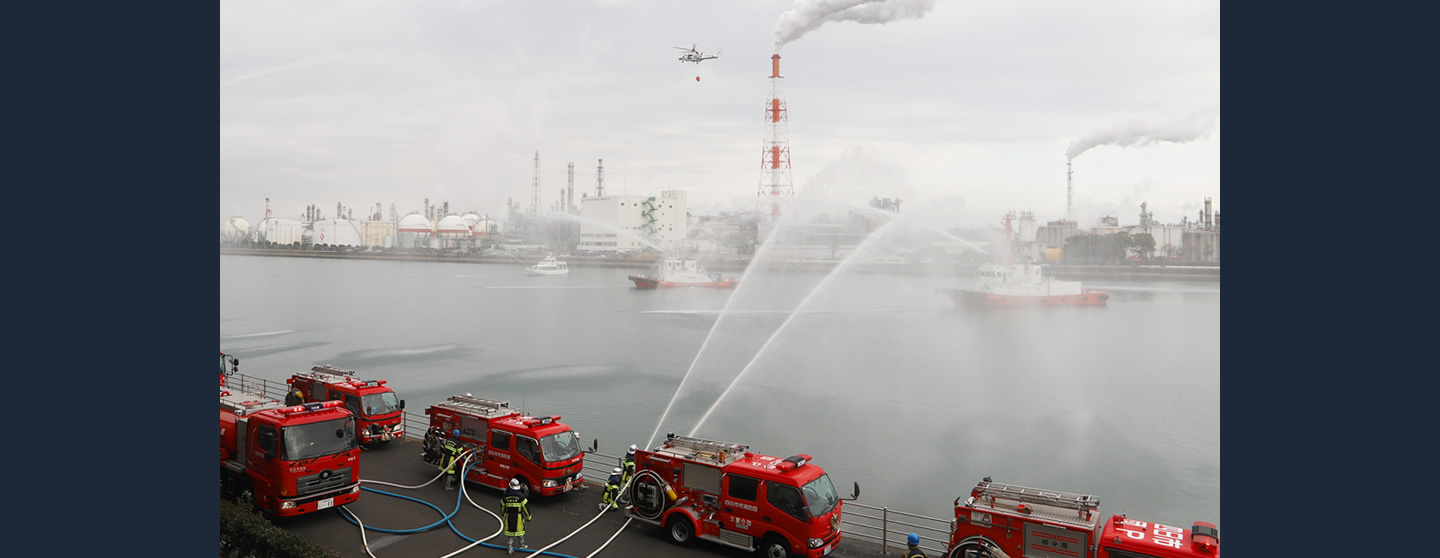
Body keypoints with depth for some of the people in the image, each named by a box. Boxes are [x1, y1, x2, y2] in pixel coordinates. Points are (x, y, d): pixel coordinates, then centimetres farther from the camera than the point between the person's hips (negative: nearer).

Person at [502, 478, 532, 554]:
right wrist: (528, 516, 0)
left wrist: (503, 515, 24)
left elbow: (502, 506, 8)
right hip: (518, 516, -2)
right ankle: (522, 545, 29)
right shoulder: (520, 496, -14)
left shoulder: (505, 496, -4)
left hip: (509, 516, 2)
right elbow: (525, 507, -12)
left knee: (510, 531, 12)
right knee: (520, 530, 16)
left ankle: (511, 548, 14)